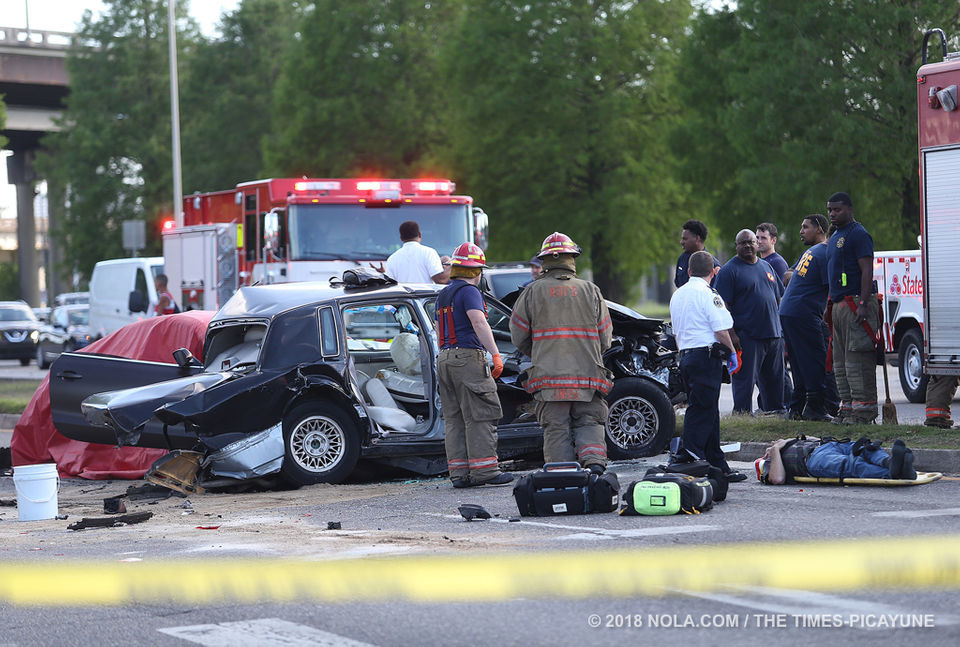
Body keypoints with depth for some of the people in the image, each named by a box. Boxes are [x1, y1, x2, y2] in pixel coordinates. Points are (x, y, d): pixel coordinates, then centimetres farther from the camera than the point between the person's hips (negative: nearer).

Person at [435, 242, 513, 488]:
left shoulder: (443, 295, 20)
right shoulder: (469, 291, -8)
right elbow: (479, 323, -21)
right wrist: (496, 354, -25)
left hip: (444, 357, 9)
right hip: (468, 356, -9)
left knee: (454, 419, 7)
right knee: (480, 416, -7)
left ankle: (459, 473, 4)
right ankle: (484, 470, -10)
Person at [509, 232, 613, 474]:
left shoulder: (532, 292, 2)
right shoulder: (590, 291, 5)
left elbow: (519, 337, 6)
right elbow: (605, 338, 9)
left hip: (548, 374, -1)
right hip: (587, 373, 1)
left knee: (556, 429, 3)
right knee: (589, 423, 9)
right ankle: (594, 462, -14)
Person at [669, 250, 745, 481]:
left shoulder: (677, 295, 16)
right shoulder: (708, 294, -11)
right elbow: (721, 330, -13)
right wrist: (732, 351, 0)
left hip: (686, 356, 9)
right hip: (706, 356, -9)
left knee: (707, 413, 12)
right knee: (702, 412, -9)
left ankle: (718, 466, 16)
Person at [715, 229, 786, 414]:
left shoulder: (766, 267, 17)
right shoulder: (729, 270, -4)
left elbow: (777, 298, 23)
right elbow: (723, 305, -10)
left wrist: (781, 326, 17)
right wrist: (731, 334, -18)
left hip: (774, 334, 6)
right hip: (747, 336, -6)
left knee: (774, 380, 12)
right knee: (745, 380, -7)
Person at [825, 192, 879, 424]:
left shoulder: (858, 234, -9)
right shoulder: (835, 237, 21)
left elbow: (867, 270, -16)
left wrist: (863, 305, -23)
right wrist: (830, 307, 23)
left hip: (856, 303, -10)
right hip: (840, 305, 10)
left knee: (857, 358, -12)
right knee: (841, 361, 10)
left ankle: (864, 408, -11)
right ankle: (848, 406, 13)